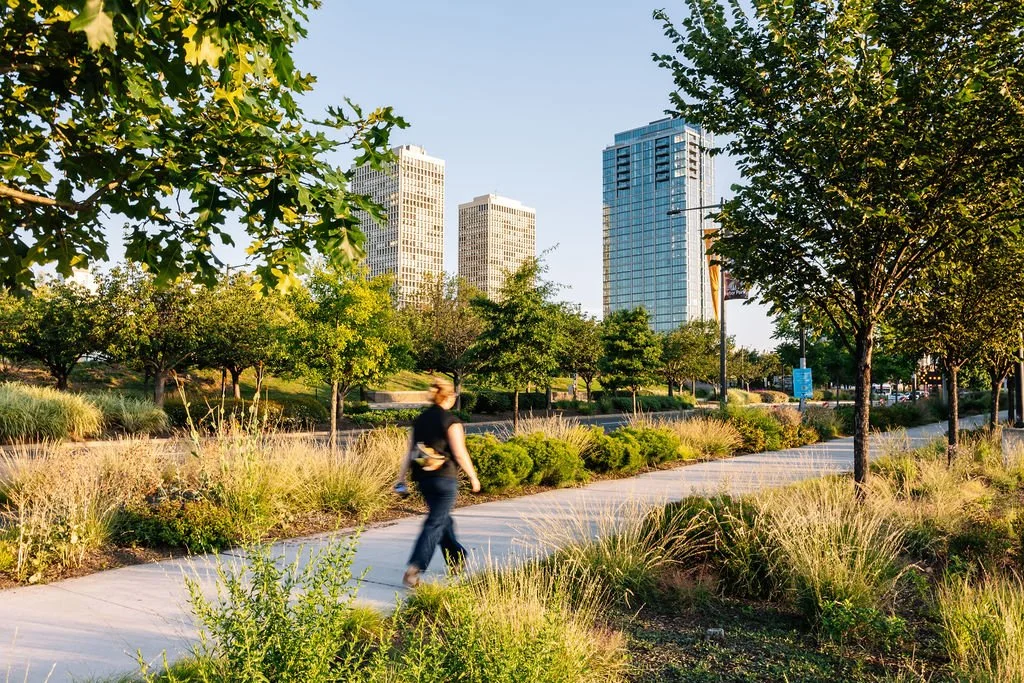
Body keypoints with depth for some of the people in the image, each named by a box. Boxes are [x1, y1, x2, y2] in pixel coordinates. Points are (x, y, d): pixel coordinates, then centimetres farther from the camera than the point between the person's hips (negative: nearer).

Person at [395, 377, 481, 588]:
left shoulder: (420, 420, 8)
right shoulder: (451, 421, -11)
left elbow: (410, 452, 8)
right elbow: (460, 454, -13)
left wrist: (401, 478, 11)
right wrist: (473, 476, -3)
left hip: (423, 478, 7)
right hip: (444, 478, -7)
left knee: (443, 518, 21)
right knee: (435, 524, -3)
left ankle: (456, 560, 36)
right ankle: (414, 569, -12)